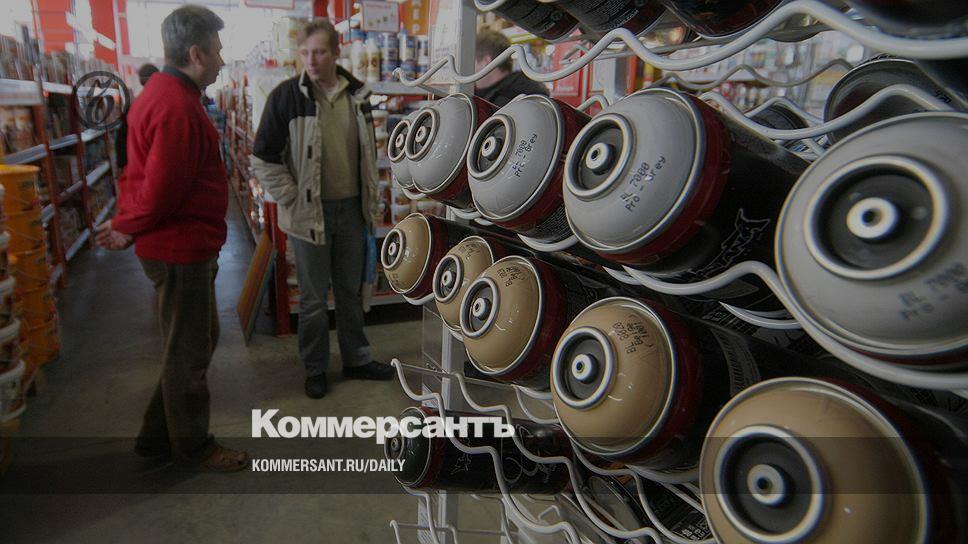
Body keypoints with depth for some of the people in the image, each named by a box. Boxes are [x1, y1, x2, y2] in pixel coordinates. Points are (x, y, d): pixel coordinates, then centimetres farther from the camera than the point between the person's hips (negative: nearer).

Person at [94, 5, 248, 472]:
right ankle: (193, 447, 26)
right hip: (181, 249, -10)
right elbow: (162, 187, -24)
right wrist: (129, 231, -8)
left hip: (186, 245, 10)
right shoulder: (178, 108, -23)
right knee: (188, 350, 6)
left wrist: (127, 224, 10)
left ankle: (157, 435, 34)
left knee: (198, 338, 21)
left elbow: (153, 178, 14)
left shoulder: (164, 94, 13)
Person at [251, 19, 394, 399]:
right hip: (310, 213, -3)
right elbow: (264, 158, -6)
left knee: (350, 292, 16)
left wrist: (372, 197, 11)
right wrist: (291, 199, -10)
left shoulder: (357, 94, 3)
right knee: (313, 298, 8)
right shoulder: (286, 96, -9)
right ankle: (315, 369, 25)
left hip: (352, 211, 4)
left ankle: (357, 360, 31)